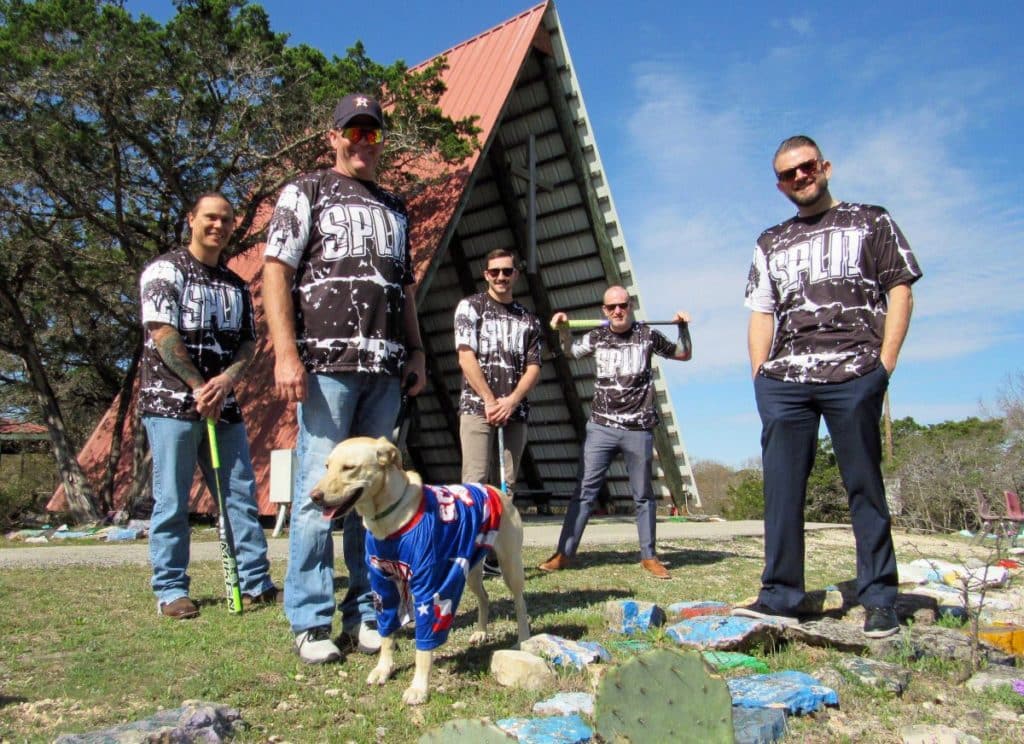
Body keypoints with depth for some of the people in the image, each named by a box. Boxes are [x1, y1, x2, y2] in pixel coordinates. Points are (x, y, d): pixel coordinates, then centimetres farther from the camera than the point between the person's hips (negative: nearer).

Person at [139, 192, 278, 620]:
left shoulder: (236, 285, 16)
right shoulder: (165, 270, 0)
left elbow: (249, 342, 10)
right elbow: (163, 333, -10)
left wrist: (227, 379, -10)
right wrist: (200, 387, -13)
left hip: (223, 406, 5)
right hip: (171, 402, -5)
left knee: (241, 495, 3)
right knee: (172, 500, 0)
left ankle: (256, 582, 9)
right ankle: (171, 590, 10)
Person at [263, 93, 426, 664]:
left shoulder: (395, 208, 23)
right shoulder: (306, 193, 8)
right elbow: (276, 272, -2)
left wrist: (416, 351, 14)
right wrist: (286, 354, -12)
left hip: (385, 369, 5)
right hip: (328, 364, -5)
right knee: (319, 489, -6)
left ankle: (365, 613, 15)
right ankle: (311, 623, 4)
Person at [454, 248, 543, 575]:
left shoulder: (528, 319, 14)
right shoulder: (470, 306, 5)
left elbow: (533, 367, 8)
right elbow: (466, 357, -4)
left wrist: (511, 401, -9)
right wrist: (490, 401, -11)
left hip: (515, 411, 4)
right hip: (476, 407, -3)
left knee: (506, 484, 4)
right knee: (475, 482, -8)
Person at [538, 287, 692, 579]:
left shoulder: (647, 335, 2)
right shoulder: (597, 337, 7)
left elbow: (684, 354, 17)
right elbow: (571, 352, 29)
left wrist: (683, 327, 1)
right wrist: (562, 330, 12)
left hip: (638, 429, -1)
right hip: (601, 426, 1)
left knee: (643, 495, 8)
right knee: (584, 491, -1)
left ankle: (648, 556, 18)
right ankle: (564, 553, 3)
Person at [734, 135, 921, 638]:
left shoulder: (871, 222, 14)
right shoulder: (770, 243, 22)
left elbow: (900, 292, 6)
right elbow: (761, 314, 17)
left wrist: (885, 362, -5)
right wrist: (759, 374, 4)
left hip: (853, 375, -3)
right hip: (783, 382, 3)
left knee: (864, 487, 0)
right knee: (781, 490, 1)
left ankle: (879, 600, 7)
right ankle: (780, 596, 7)